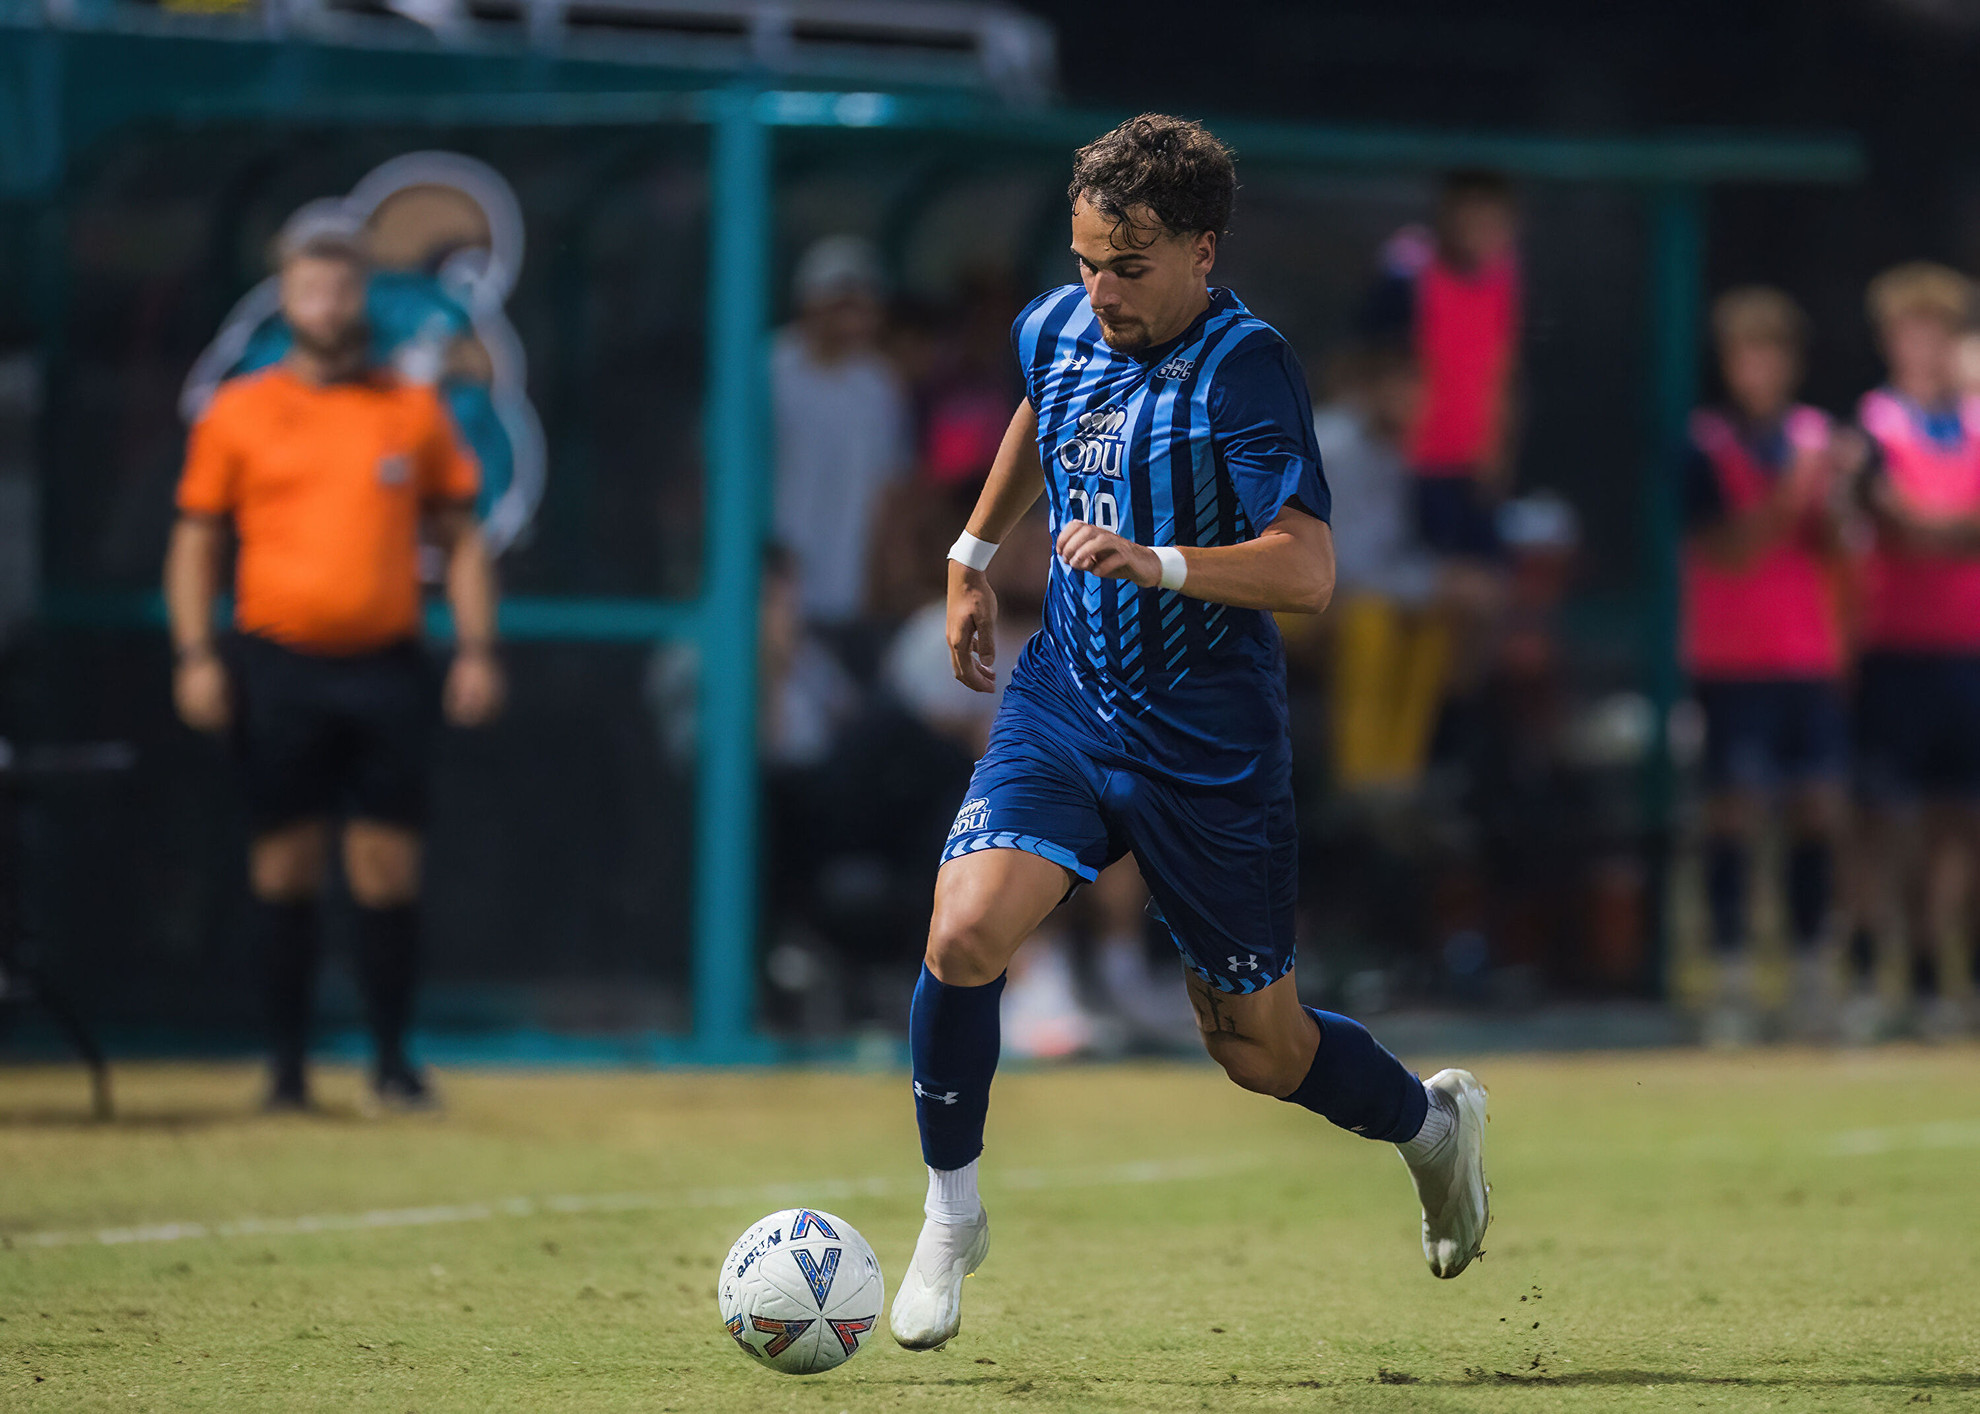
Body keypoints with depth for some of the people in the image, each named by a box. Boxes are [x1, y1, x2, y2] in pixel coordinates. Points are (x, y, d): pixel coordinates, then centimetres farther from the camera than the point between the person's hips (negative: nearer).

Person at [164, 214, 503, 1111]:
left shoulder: (414, 411, 9)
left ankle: (391, 1056, 6)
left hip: (386, 667, 1)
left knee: (388, 862, -2)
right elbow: (196, 541, 7)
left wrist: (475, 649, 3)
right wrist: (195, 655, -4)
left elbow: (460, 538, 12)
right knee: (285, 860, 2)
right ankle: (286, 1060, 8)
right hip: (278, 666, -1)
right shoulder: (238, 413, 6)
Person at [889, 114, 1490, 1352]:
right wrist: (974, 556, 27)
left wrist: (1157, 562, -41)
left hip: (1210, 745, -4)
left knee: (1260, 1047, 8)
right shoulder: (1058, 328, -1)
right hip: (1066, 701, 4)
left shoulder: (1244, 369, -19)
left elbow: (1307, 571, -28)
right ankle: (951, 1220, 0)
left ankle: (1433, 1123, 41)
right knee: (964, 934, -21)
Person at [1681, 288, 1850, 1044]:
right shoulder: (1706, 447, -4)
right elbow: (1723, 548, -13)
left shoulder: (1815, 436, 10)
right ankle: (1733, 980, -4)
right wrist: (1785, 502, -22)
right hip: (1732, 660, -4)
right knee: (1734, 811, -6)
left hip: (1811, 659, 4)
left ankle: (1811, 972, 9)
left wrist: (1826, 504, -11)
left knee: (1819, 810, 2)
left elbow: (1835, 549, 8)